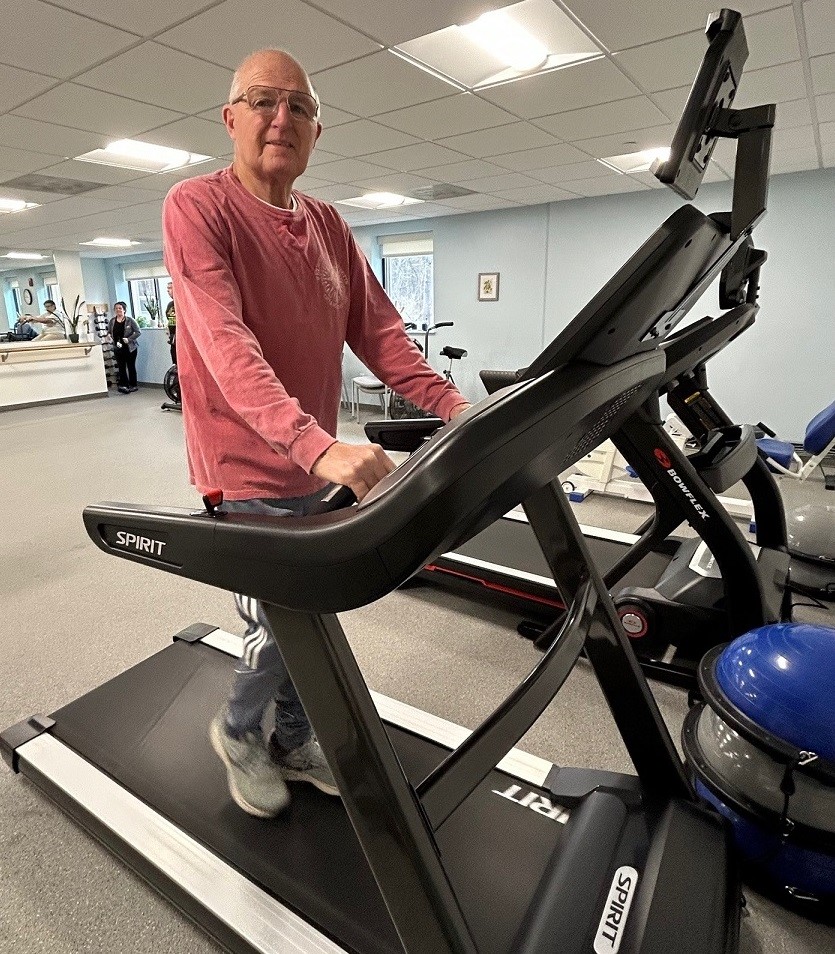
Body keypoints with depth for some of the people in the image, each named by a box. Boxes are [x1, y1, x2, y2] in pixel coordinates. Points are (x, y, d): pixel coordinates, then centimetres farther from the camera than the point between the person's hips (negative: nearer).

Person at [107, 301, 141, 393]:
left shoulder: (130, 320, -7)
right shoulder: (112, 321, 6)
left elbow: (138, 332, -8)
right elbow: (108, 332, 17)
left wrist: (129, 339, -18)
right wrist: (109, 336, -6)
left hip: (130, 347, -3)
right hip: (118, 348, 3)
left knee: (131, 366, 6)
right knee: (121, 367, 0)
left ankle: (133, 385, 16)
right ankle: (124, 385, 0)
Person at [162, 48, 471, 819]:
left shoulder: (329, 225, 10)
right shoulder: (197, 207, -10)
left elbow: (377, 330, 5)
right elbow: (225, 344, -26)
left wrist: (452, 404, -8)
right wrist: (317, 446, -40)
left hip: (314, 468, 6)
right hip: (247, 474, -6)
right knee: (283, 631, 1)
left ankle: (293, 743, 42)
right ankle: (237, 730, 36)